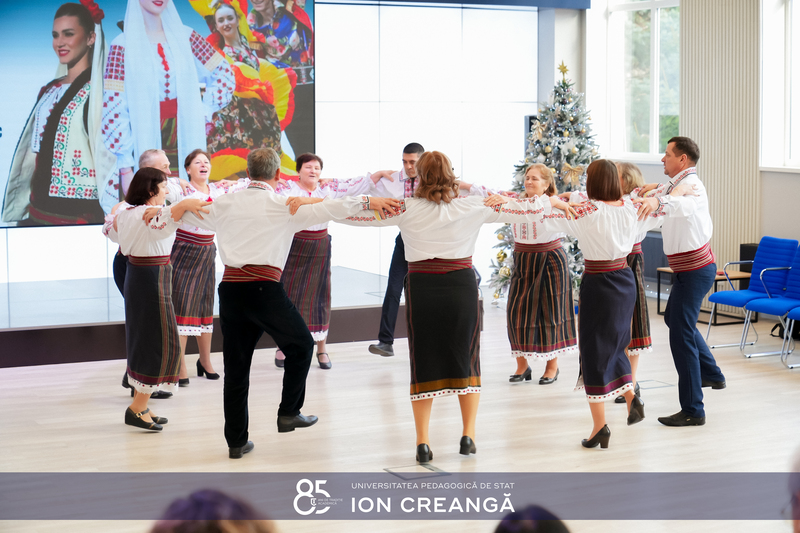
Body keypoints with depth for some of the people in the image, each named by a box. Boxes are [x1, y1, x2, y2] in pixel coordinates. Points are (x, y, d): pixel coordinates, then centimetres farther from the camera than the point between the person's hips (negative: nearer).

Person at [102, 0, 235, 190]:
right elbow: (114, 110, -7)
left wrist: (204, 111, 2)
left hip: (185, 144, 3)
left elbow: (224, 74, 15)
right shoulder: (123, 46, -4)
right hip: (144, 143, -3)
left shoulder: (185, 38, 6)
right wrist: (125, 167, -12)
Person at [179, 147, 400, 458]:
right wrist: (368, 202, -2)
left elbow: (187, 214, 25)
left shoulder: (225, 205, 13)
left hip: (230, 288, 4)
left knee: (236, 365, 11)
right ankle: (289, 413, 19)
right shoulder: (284, 207, 1)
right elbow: (329, 209, -7)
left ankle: (236, 441, 16)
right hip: (264, 289, -4)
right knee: (300, 344, 19)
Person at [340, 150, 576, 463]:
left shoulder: (408, 210, -2)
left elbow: (354, 216, 1)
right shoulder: (473, 208, 0)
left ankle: (422, 442, 7)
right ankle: (468, 435, 16)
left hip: (422, 288, 0)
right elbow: (524, 211, 5)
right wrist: (552, 201, 24)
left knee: (424, 363, 9)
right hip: (462, 288, 0)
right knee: (467, 360, 15)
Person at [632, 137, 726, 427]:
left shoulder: (691, 185, -21)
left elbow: (686, 203, -46)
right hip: (691, 269, 11)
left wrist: (658, 200, -65)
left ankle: (692, 411, -7)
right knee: (674, 318, 29)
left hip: (694, 271, -11)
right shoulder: (677, 183, 11)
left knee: (681, 335, -10)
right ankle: (712, 374, 42)